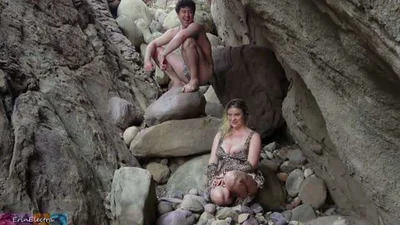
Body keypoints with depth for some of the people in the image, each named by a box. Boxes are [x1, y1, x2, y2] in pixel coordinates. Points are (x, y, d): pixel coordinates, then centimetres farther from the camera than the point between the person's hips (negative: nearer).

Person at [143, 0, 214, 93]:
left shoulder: (196, 26, -12)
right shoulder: (173, 32, 6)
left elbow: (182, 35, -34)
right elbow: (153, 44, 4)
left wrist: (163, 55, -29)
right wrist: (147, 60, -15)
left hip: (204, 73, -6)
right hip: (188, 73, 7)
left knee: (188, 40, -28)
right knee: (156, 49, 5)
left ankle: (194, 80, -21)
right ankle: (178, 82, -6)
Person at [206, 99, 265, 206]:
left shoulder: (253, 136, 6)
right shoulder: (220, 135, 19)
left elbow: (250, 165, -5)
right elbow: (212, 162, 12)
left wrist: (226, 175, -15)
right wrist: (212, 182, -6)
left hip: (246, 179, -1)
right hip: (220, 180, 2)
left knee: (231, 177, -38)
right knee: (217, 196, -35)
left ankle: (245, 199, -10)